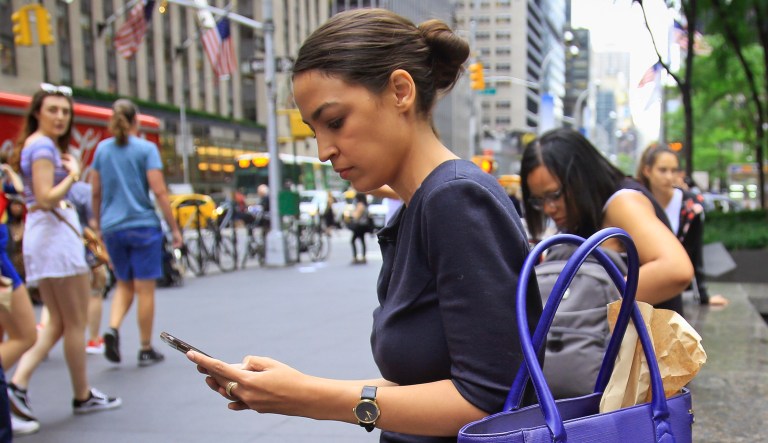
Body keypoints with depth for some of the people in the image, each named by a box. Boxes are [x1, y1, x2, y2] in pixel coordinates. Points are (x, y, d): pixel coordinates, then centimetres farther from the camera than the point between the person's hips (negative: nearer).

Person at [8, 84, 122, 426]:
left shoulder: (33, 145, 17)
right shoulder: (44, 146, -12)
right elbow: (46, 198, -20)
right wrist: (73, 175, -10)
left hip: (42, 234, 10)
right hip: (56, 233, -10)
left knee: (57, 322, 13)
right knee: (75, 322, 2)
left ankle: (18, 384, 2)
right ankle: (82, 396, 12)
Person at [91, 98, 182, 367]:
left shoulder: (102, 149, 7)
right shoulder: (146, 149, -7)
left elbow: (96, 192, 11)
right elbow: (159, 192, -12)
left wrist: (98, 221, 25)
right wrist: (174, 228, -6)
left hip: (112, 227, 5)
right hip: (143, 225, -4)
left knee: (124, 284, 19)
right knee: (145, 288, 4)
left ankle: (113, 328, -5)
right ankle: (146, 350, 11)